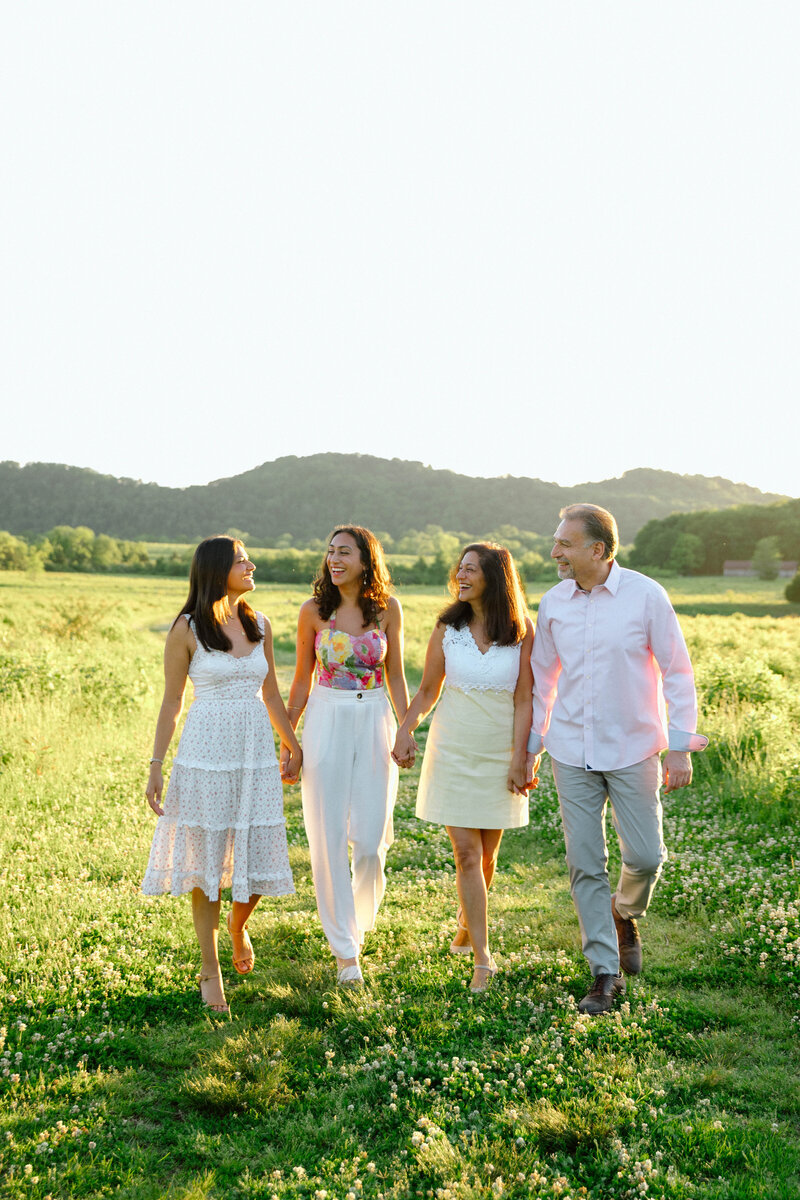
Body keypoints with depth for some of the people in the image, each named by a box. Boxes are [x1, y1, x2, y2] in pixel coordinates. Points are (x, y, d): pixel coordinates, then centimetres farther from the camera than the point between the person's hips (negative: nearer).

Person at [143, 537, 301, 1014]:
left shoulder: (259, 625, 8)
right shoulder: (187, 629, -5)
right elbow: (172, 702, -2)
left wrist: (293, 745, 21)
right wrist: (156, 766, -4)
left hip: (257, 750, 4)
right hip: (207, 750, -4)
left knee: (260, 853, 3)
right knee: (206, 855, 4)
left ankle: (239, 924, 36)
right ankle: (210, 967, 18)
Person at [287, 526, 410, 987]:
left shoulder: (388, 608, 1)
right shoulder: (314, 611, -1)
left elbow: (395, 675, 7)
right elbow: (302, 678, 6)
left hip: (375, 722, 0)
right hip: (327, 722, 0)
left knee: (372, 839, 0)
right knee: (329, 839, 0)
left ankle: (359, 918, 31)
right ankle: (345, 949, 12)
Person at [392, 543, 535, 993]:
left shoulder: (521, 633, -2)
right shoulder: (448, 629, 1)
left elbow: (524, 700, -3)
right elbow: (428, 691, 8)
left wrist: (518, 759, -8)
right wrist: (405, 730, -7)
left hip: (499, 754, 0)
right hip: (453, 751, 0)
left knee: (487, 855, 9)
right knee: (466, 854, -5)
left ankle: (466, 926, 35)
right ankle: (483, 957, -1)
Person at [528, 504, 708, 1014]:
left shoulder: (646, 596, -8)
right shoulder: (553, 603, 2)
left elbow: (677, 672, -4)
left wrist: (680, 746, -7)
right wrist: (531, 745, 13)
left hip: (632, 751, -2)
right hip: (572, 753, 3)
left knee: (645, 856, -2)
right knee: (585, 865, 3)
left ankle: (625, 914, 33)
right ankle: (606, 973, 15)